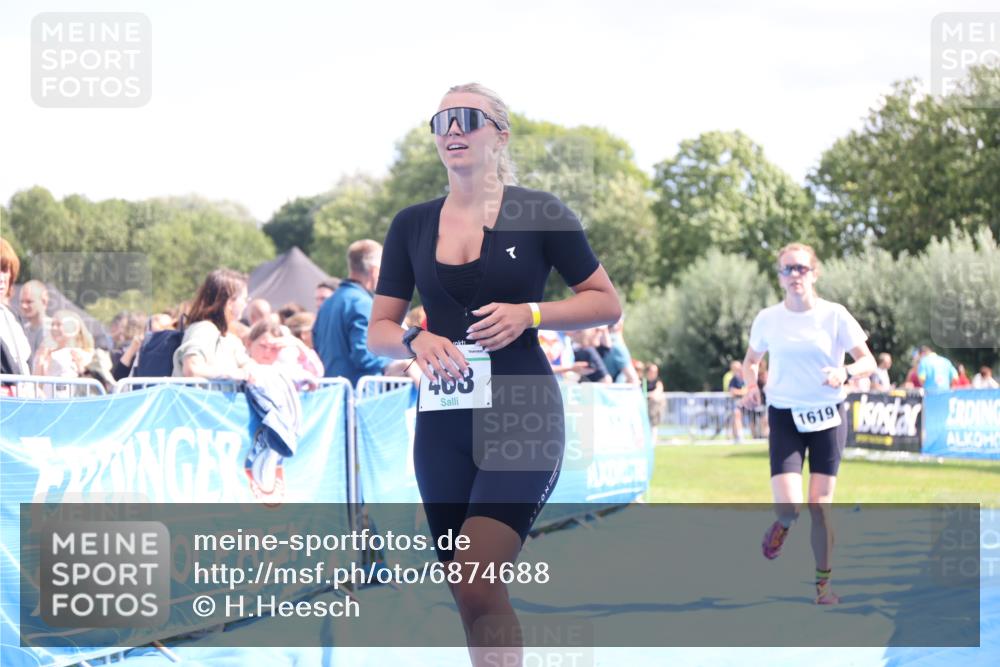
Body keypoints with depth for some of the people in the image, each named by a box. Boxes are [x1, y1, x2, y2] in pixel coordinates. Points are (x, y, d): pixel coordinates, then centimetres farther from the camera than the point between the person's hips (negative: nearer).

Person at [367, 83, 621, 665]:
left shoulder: (538, 213, -3)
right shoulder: (412, 225, 8)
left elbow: (608, 303, 3)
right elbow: (379, 331, 12)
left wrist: (529, 314, -12)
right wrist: (415, 340, -11)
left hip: (522, 415, -5)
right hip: (443, 420, 5)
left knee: (477, 580, -21)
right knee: (470, 595, 8)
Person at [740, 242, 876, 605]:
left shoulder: (834, 315, -6)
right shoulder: (768, 319, -1)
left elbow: (869, 362, -4)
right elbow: (750, 360, 16)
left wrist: (846, 373, -25)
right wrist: (751, 385, -5)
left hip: (828, 415, 0)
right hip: (785, 415, 0)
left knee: (820, 504, -2)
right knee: (789, 506, -15)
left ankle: (823, 582, 13)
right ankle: (782, 525, 23)